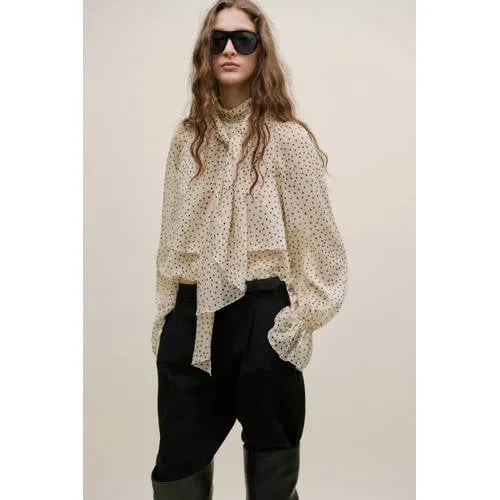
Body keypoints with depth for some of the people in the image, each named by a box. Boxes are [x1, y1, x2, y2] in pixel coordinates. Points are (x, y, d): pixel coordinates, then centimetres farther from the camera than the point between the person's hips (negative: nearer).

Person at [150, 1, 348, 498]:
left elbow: (318, 241, -6)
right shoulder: (187, 137, 7)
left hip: (260, 317, -4)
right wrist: (164, 316, 10)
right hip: (192, 318, 5)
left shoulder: (287, 138, -7)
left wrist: (300, 318, -8)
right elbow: (172, 235, 10)